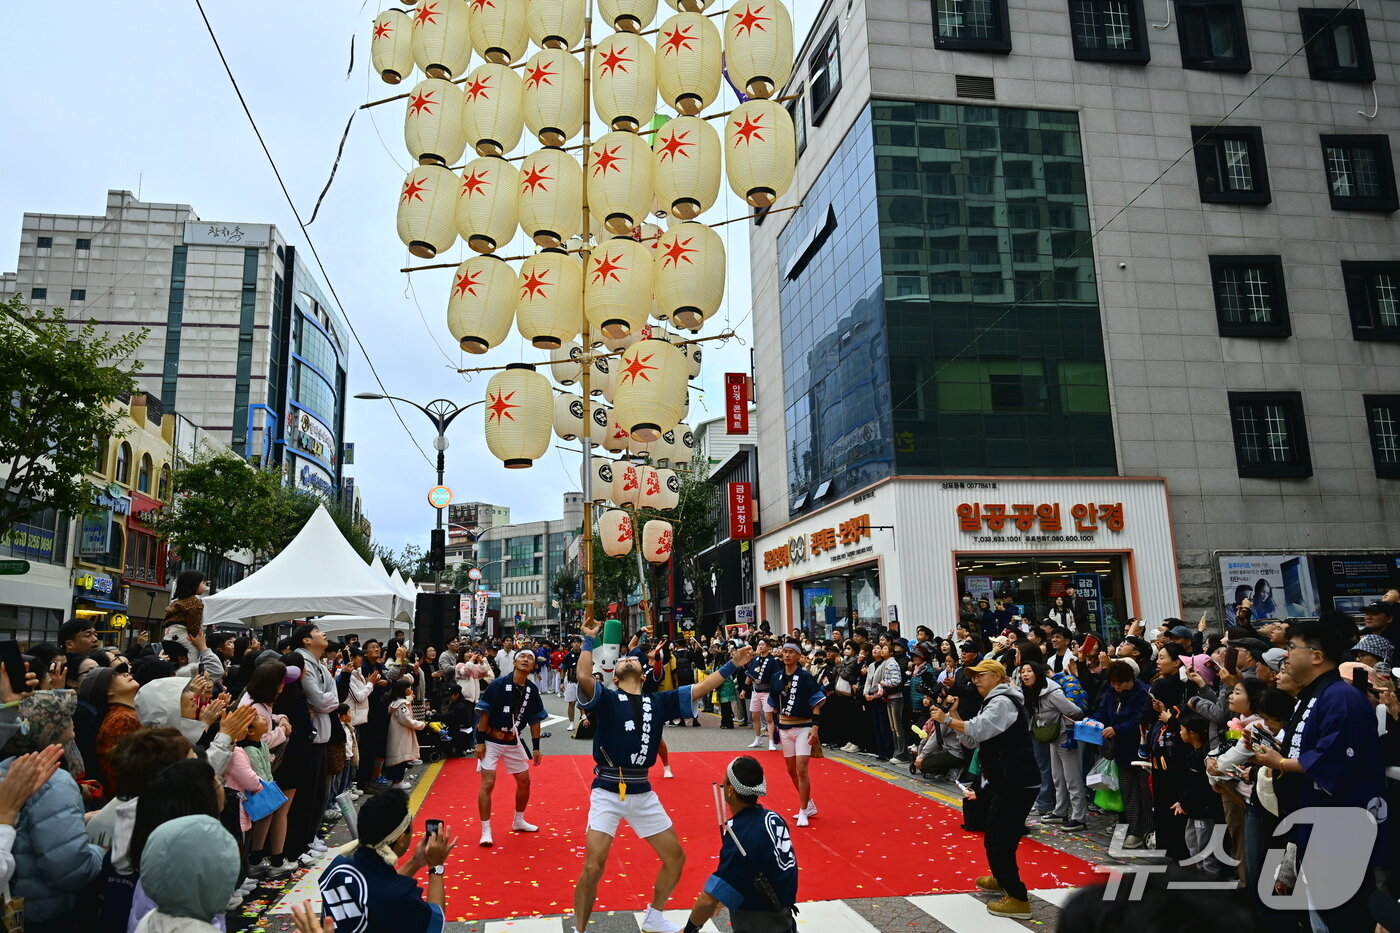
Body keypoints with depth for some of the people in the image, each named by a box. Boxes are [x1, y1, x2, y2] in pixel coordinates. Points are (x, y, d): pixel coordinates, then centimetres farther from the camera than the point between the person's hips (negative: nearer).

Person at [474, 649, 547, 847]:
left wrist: (536, 747, 5)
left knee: (524, 782, 11)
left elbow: (535, 719, 6)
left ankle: (518, 822, 32)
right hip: (491, 740, -5)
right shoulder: (499, 683, -16)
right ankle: (486, 831, -1)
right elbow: (484, 712, -14)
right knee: (488, 783, -12)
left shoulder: (532, 689, -1)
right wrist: (480, 741, -16)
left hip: (514, 741, 6)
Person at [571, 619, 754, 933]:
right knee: (593, 868, -12)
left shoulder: (658, 701, 9)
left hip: (642, 793, 5)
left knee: (675, 857, 11)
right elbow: (583, 676, -23)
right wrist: (589, 640, -15)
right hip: (607, 792, -5)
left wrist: (732, 666, 2)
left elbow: (700, 688, 6)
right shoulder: (605, 699, -3)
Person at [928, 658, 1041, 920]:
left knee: (997, 840, -7)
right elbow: (972, 740, 14)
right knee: (999, 836, 24)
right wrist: (953, 716, 1)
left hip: (1017, 783, -11)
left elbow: (979, 729, -27)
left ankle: (1018, 900, -1)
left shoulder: (1003, 701, -14)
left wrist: (948, 720, -20)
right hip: (1010, 781, 11)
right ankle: (1003, 879, 42)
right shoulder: (994, 702, 19)